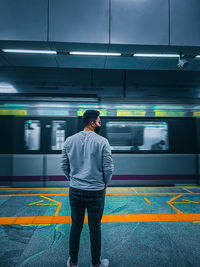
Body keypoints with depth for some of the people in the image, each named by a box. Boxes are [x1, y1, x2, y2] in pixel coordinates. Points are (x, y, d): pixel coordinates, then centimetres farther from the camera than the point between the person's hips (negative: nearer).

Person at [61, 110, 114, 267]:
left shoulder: (69, 140, 1)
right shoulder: (102, 141, -11)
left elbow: (64, 165, 6)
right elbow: (108, 167, -11)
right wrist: (105, 183, 6)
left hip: (75, 191, 4)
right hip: (96, 192, -3)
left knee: (76, 226, 18)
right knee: (95, 228, 12)